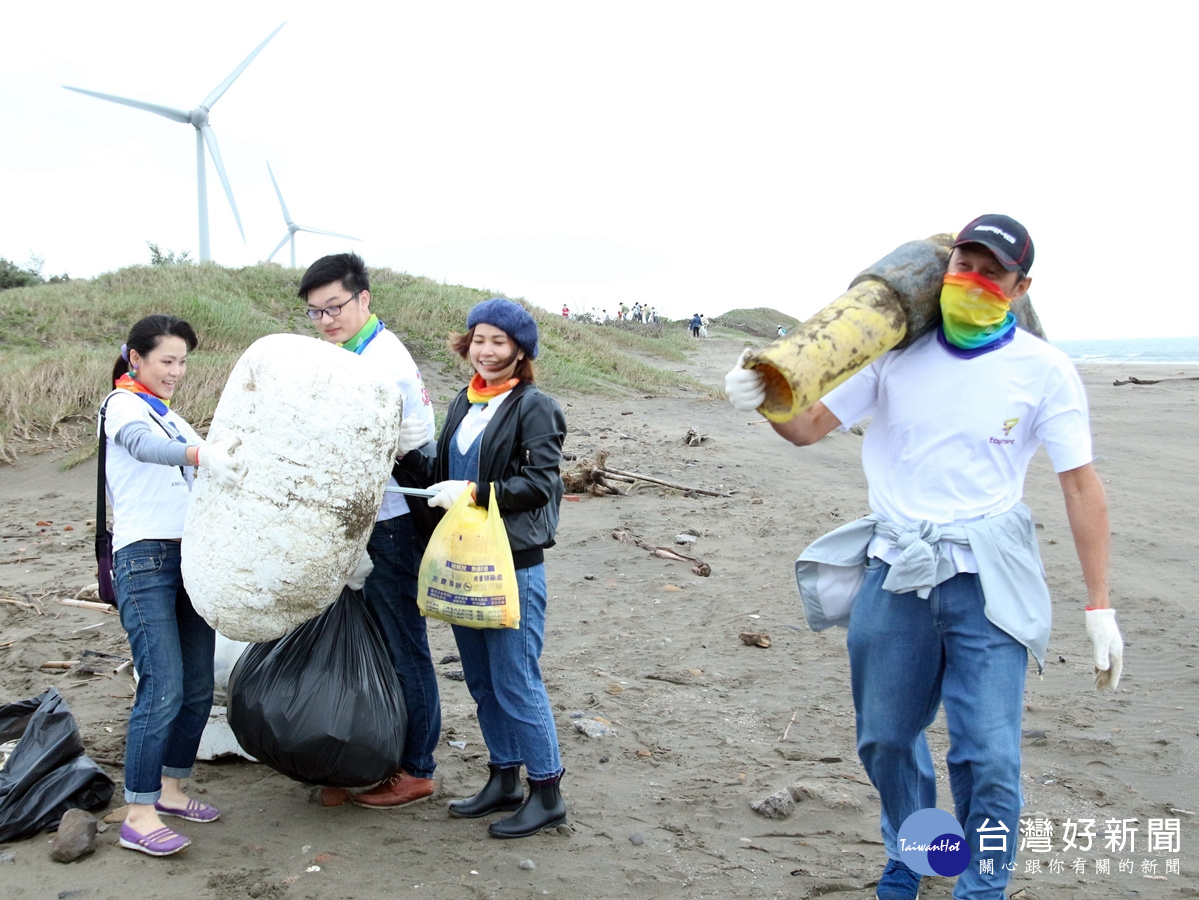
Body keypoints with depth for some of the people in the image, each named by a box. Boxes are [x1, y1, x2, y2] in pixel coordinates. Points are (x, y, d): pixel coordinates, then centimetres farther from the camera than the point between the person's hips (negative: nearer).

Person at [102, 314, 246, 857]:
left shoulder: (171, 418, 20)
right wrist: (201, 453, -46)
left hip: (191, 557, 8)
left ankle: (170, 790, 23)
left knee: (199, 687, 8)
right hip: (144, 561, -8)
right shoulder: (123, 405, -4)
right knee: (163, 688, -14)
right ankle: (138, 817, -8)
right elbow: (141, 445, -28)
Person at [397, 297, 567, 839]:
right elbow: (442, 476, 13)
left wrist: (475, 492, -24)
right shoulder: (463, 403, 12)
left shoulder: (534, 407, -10)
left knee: (515, 682, -3)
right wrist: (408, 453, -3)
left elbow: (540, 482, -19)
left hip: (513, 565, -8)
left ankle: (547, 793, 11)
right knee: (481, 682, 15)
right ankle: (503, 780, 29)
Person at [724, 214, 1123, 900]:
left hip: (986, 584, -2)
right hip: (894, 575, 3)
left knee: (988, 757, -6)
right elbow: (810, 426, 3)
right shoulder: (897, 353, 2)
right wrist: (764, 398, -20)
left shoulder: (1043, 369, -4)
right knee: (887, 739, 14)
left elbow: (1081, 486, -3)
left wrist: (1100, 607, -5)